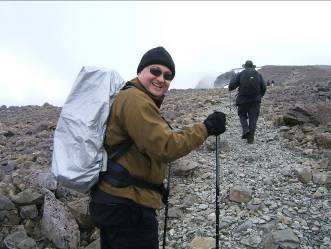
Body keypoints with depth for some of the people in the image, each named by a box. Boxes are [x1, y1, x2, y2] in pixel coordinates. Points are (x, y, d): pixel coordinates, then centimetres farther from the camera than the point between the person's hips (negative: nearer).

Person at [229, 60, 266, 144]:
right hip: (255, 101, 2)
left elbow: (231, 85, -6)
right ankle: (250, 138, 7)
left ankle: (245, 130, -4)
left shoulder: (240, 74, -1)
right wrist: (260, 95, 24)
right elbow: (264, 87, 6)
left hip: (243, 100, -2)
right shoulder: (258, 75, 7)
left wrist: (230, 88, 17)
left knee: (242, 116, 19)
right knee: (253, 118, 8)